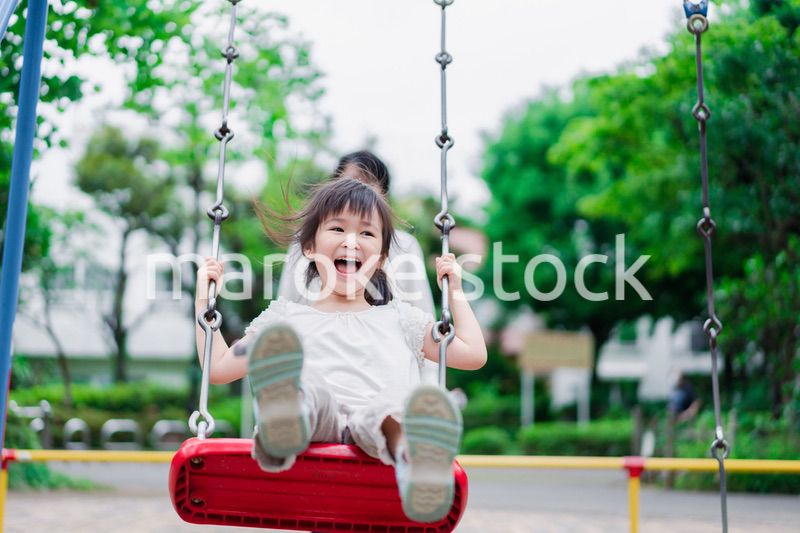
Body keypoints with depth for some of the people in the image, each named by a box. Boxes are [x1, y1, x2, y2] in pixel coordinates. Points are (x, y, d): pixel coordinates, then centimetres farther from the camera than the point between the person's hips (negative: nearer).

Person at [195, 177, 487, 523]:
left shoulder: (398, 318, 34)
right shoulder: (287, 318, 32)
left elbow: (474, 354, 32)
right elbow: (218, 368, 31)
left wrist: (455, 289, 34)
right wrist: (203, 298, 31)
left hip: (378, 431, 1)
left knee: (396, 404, -37)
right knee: (307, 387, -36)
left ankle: (415, 456, -69)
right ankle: (283, 428, -68)